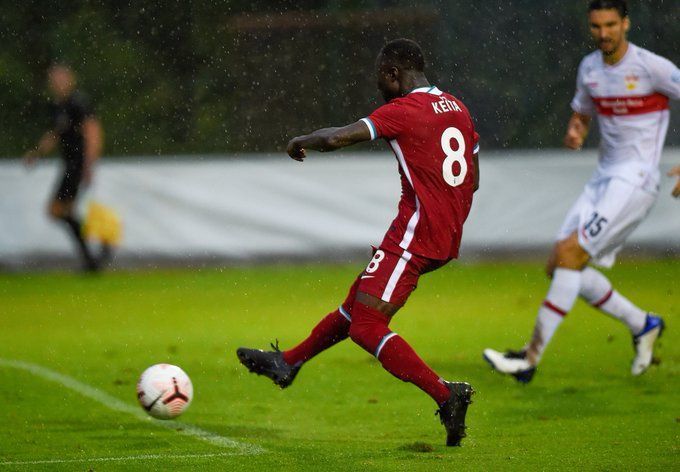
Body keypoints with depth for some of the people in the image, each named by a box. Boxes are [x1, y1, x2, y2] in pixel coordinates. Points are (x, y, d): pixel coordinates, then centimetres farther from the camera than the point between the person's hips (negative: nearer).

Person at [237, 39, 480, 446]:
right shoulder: (458, 108, 13)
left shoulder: (402, 110, -12)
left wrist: (301, 141, 2)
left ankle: (446, 395, -19)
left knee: (366, 326, -10)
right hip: (448, 237, 9)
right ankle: (287, 363, 32)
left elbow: (337, 138, -18)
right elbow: (473, 178, 20)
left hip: (415, 233, -9)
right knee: (357, 302, 20)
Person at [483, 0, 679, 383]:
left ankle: (531, 358, -18)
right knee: (561, 265, 2)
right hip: (603, 178, 8)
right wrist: (575, 133, -2)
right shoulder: (590, 68, 9)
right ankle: (642, 325, 19)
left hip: (635, 181, -8)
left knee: (570, 254, -19)